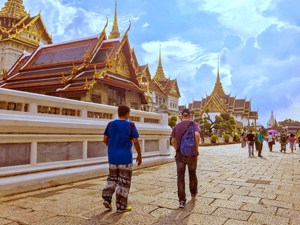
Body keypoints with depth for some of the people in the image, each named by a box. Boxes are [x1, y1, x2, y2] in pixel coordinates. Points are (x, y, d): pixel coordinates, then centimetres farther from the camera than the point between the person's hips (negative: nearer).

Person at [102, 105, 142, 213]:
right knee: (124, 182, 6)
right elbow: (135, 142, -12)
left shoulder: (110, 124, 1)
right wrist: (139, 155, -1)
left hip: (112, 157, 4)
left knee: (112, 178, 21)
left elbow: (105, 140, 4)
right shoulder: (130, 125, -10)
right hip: (125, 157, -4)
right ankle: (121, 206, 12)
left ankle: (106, 197, 7)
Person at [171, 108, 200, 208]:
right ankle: (193, 195, 40)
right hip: (191, 154, 0)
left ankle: (182, 201, -6)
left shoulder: (177, 126, 5)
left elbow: (173, 141, 2)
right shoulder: (194, 124, -3)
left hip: (180, 154, 1)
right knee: (192, 175, 20)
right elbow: (197, 135, -23)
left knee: (180, 177, 2)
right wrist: (196, 149, -12)